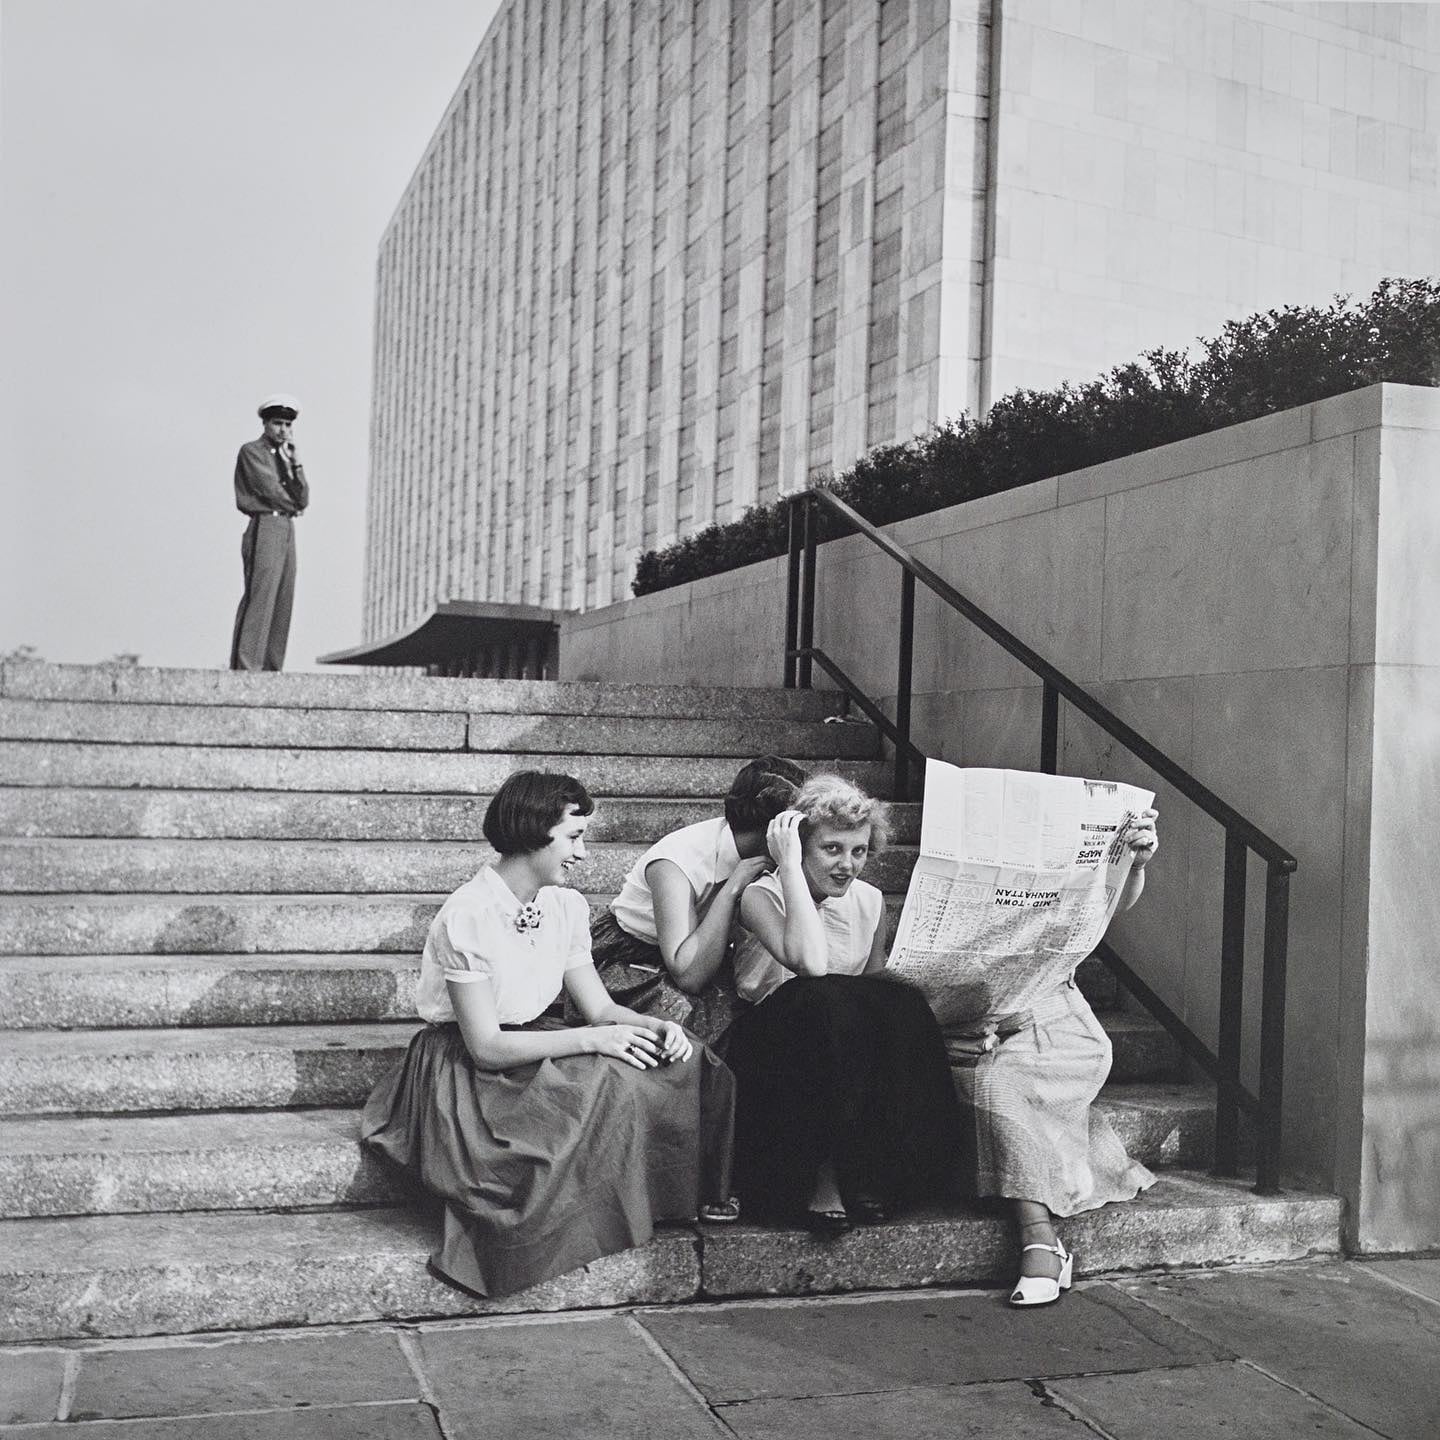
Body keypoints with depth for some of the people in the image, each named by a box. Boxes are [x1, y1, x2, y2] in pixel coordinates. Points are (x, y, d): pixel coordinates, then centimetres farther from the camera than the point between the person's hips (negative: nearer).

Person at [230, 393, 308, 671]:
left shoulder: (284, 458, 24)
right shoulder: (251, 451, 1)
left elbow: (302, 500, 11)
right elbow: (269, 489, -9)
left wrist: (295, 461, 3)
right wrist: (292, 506, 7)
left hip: (287, 530, 8)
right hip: (264, 528, -8)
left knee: (282, 603, 2)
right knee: (259, 598, -15)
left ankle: (271, 668, 2)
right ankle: (245, 667, -18)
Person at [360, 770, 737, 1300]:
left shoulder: (567, 906, 0)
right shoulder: (468, 917, -23)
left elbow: (600, 1007, 3)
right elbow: (486, 1046, -25)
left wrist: (652, 1027, -18)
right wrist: (591, 1040, -28)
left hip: (535, 1046, 7)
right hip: (464, 1067, -7)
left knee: (684, 1060, -12)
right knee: (604, 1083, -32)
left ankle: (692, 1196, 0)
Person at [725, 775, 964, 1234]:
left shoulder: (870, 902, 8)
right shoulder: (761, 897, -9)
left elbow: (876, 981, 14)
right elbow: (810, 962, -29)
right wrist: (789, 865, -24)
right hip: (770, 1049, -4)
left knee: (901, 1000, -26)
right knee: (825, 1000, -36)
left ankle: (869, 1176, -23)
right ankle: (817, 1181, -29)